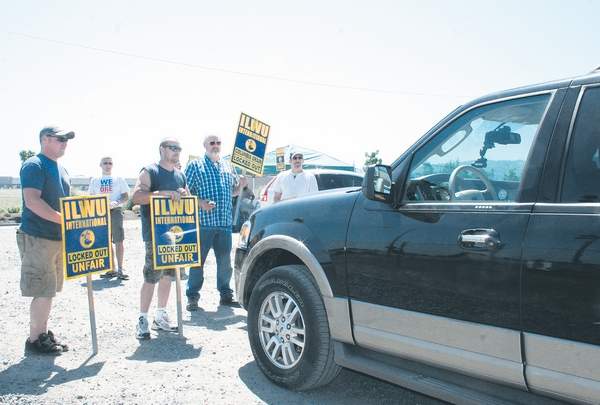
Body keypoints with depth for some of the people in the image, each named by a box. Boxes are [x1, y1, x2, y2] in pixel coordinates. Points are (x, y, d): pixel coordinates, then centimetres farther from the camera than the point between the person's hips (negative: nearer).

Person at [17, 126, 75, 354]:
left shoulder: (60, 169, 17)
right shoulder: (34, 165, -11)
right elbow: (32, 201, -22)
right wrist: (64, 219, -25)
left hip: (58, 238, 9)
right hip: (38, 238, -9)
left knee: (49, 290, 14)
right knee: (43, 291, -4)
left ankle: (43, 332, 25)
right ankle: (35, 340, 8)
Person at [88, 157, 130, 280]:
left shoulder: (119, 179, 6)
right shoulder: (95, 181, 13)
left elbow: (126, 196, 2)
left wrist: (117, 203, -16)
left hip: (115, 211, -3)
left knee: (118, 241, -7)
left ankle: (120, 269, -2)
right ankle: (112, 269, 14)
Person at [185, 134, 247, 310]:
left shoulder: (227, 167, 19)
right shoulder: (195, 165, 3)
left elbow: (233, 192, 24)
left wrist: (241, 185, 2)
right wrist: (200, 203, -18)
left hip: (225, 222, 5)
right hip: (203, 221, -5)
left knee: (225, 260, 10)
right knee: (198, 260, -1)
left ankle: (225, 294, 22)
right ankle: (192, 297, 10)